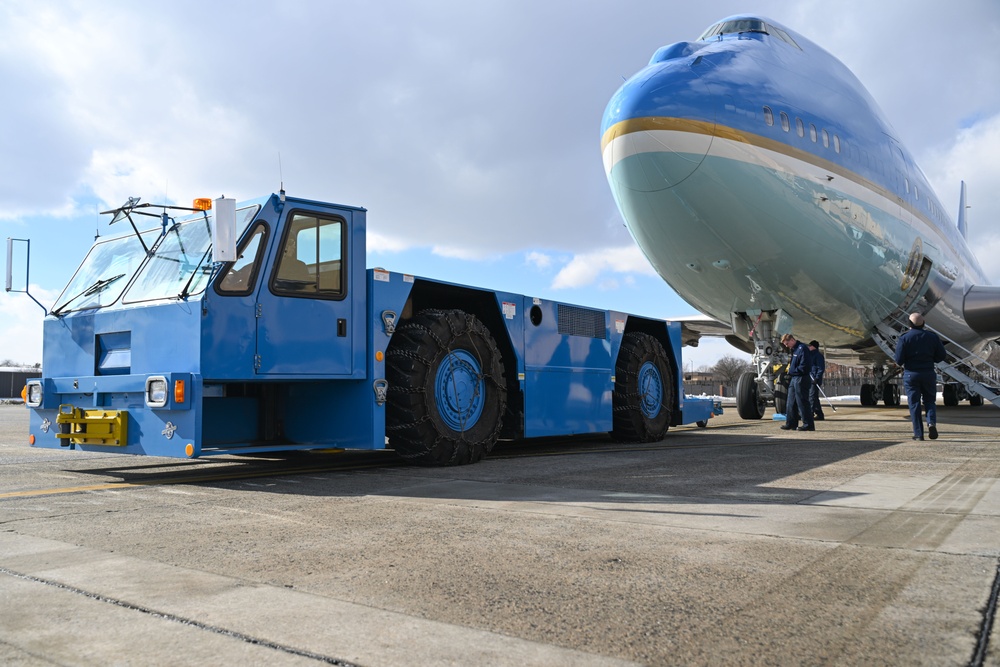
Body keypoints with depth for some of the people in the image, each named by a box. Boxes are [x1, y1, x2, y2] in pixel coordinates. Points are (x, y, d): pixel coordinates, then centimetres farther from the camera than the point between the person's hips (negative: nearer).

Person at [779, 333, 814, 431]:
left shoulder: (802, 348, -13)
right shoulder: (794, 349, 17)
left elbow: (804, 366, -19)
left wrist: (792, 371, -11)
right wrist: (790, 371, 7)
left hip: (801, 379, -10)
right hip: (794, 379, 10)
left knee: (802, 402, -6)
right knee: (791, 402, 12)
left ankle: (808, 424, -1)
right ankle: (791, 423, 18)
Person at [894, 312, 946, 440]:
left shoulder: (904, 338, -8)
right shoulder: (932, 336, 1)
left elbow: (899, 360, -11)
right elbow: (941, 356, 2)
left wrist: (898, 346, 7)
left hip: (910, 374, -2)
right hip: (928, 373, 2)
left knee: (914, 404, 4)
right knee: (929, 401, 15)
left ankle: (918, 434, 2)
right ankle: (931, 422, -10)